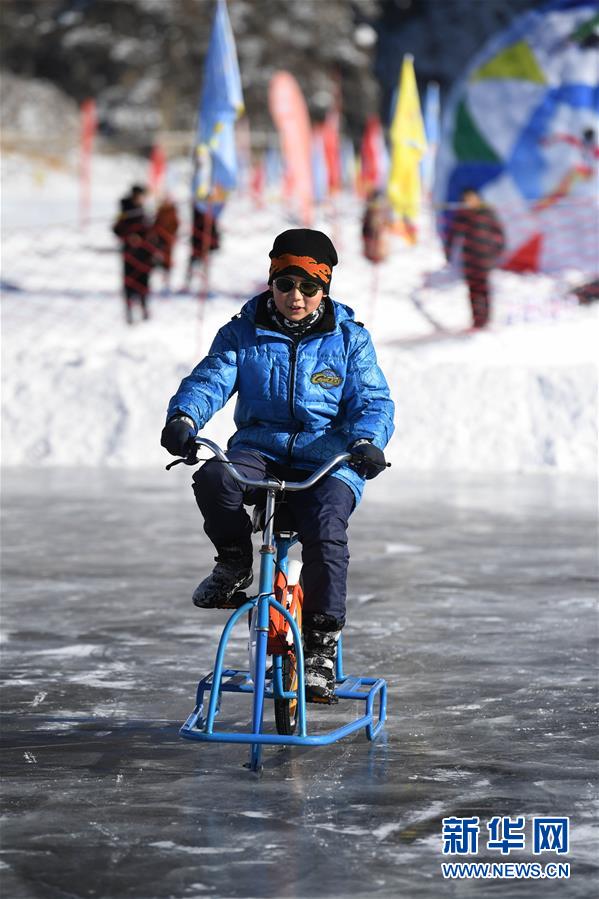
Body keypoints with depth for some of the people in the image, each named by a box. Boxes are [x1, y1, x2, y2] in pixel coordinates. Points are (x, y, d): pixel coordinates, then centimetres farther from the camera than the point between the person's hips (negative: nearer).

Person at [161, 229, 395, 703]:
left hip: (326, 458, -1)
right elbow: (211, 379, -3)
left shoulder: (349, 338, 6)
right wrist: (184, 416, -26)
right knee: (214, 478, -34)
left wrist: (367, 440, -23)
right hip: (259, 452, 2)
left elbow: (372, 400, 0)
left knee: (326, 530, -32)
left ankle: (323, 646, -17)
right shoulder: (243, 333, 8)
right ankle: (235, 562, -3)